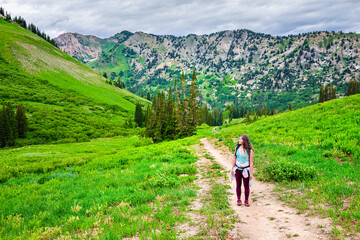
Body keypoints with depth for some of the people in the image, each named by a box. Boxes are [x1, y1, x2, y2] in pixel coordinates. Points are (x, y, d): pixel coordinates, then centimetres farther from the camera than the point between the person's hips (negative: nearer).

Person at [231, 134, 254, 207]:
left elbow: (251, 162, -10)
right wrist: (232, 168, 9)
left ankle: (246, 201, 18)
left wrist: (251, 173, -10)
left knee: (246, 186, 4)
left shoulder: (250, 150, -13)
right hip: (238, 169, 3)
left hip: (245, 170, -3)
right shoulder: (237, 147, -1)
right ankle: (239, 200, 23)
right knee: (238, 185, 10)